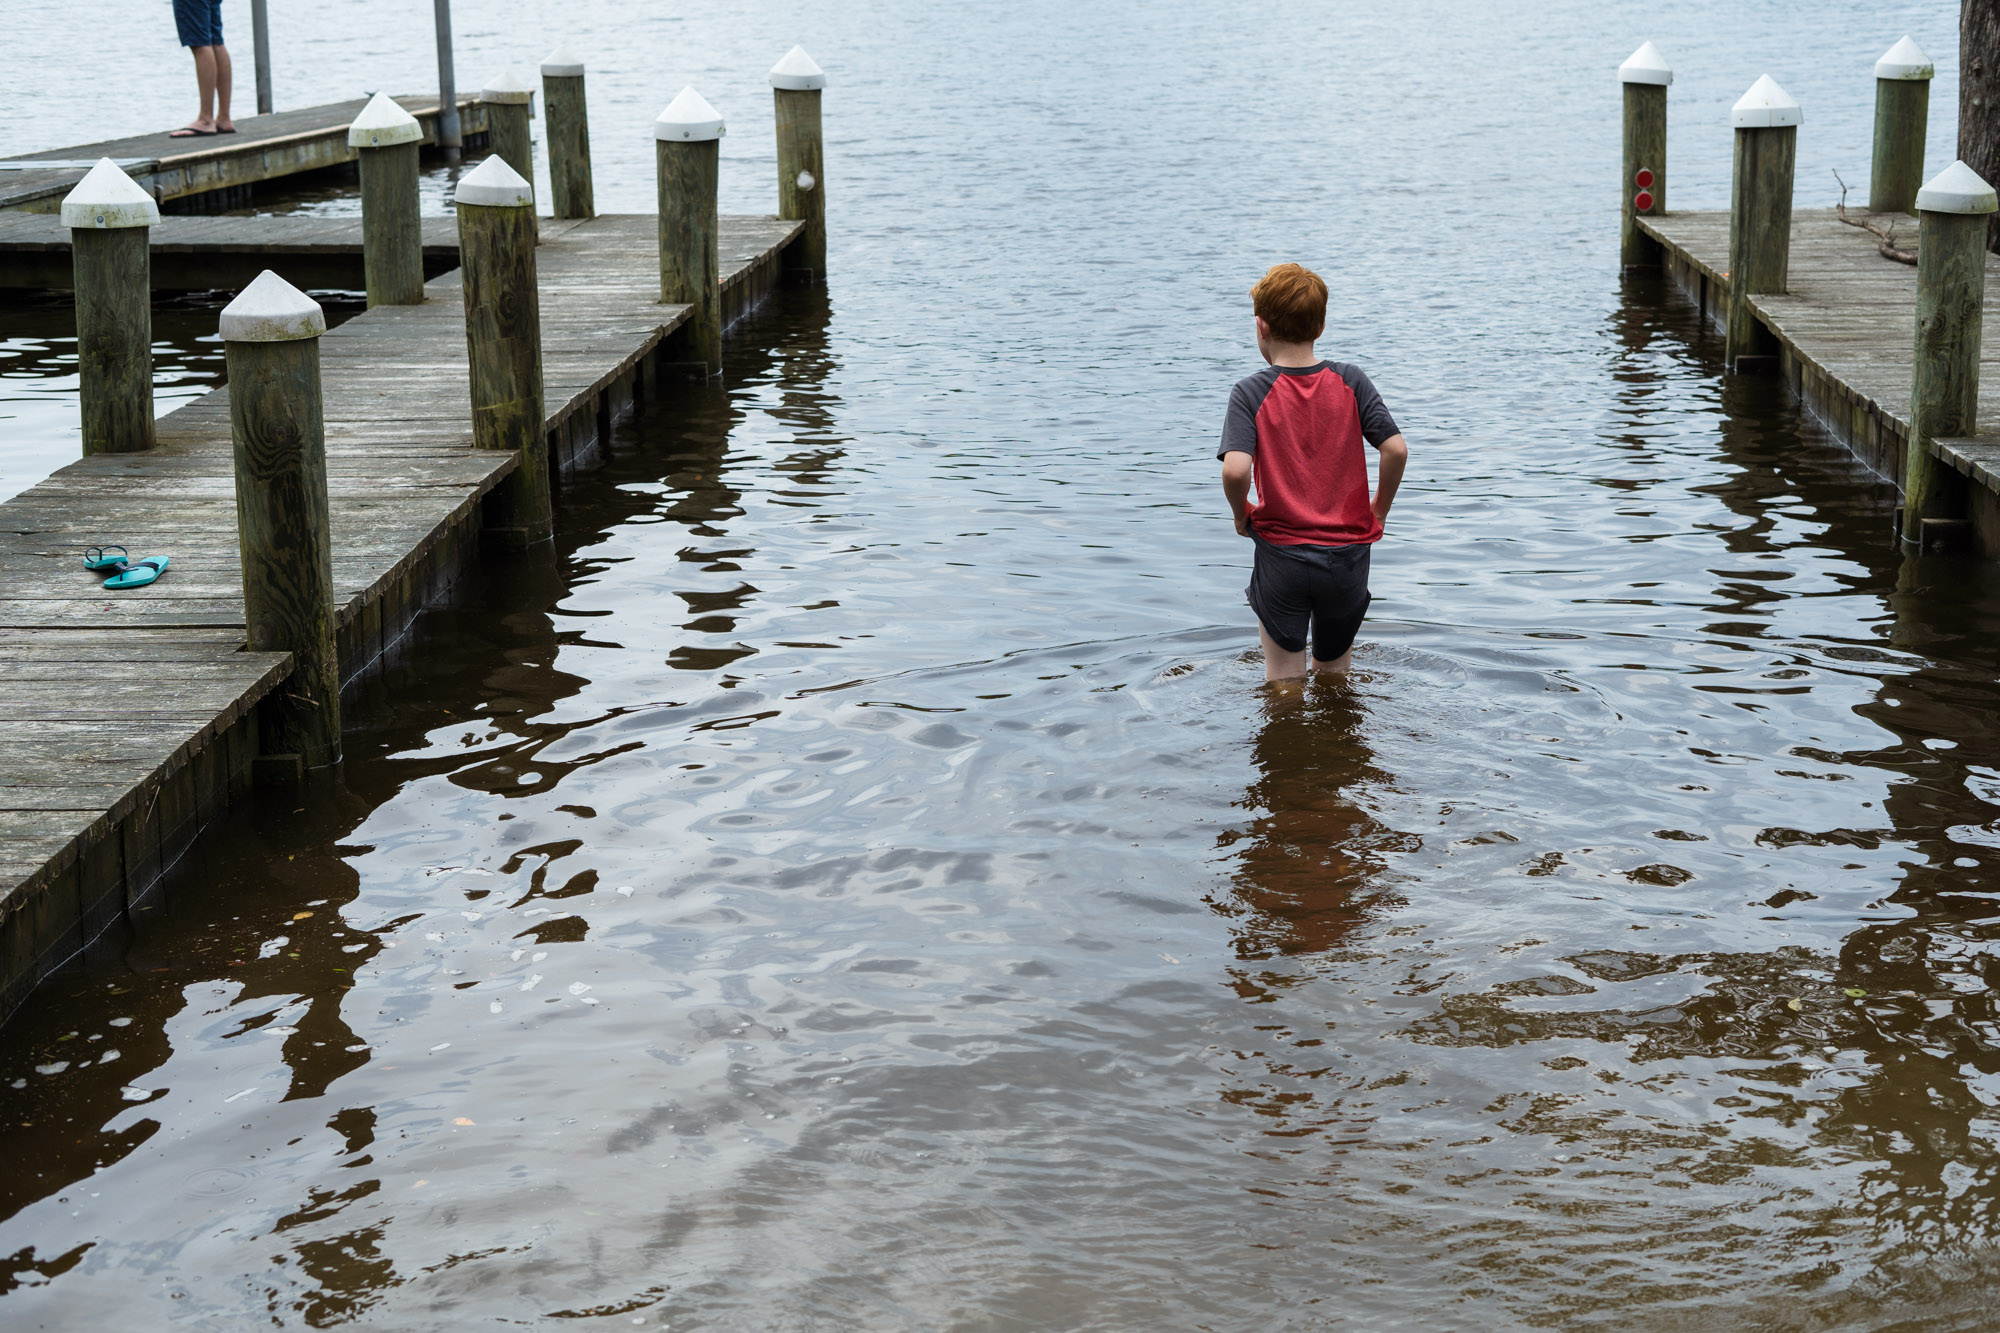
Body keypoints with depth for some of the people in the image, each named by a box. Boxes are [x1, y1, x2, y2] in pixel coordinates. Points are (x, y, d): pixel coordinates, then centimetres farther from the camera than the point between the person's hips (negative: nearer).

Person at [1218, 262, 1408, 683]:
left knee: (1283, 683, 9)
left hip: (1281, 555, -2)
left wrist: (1241, 515, -2)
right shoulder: (1350, 382, -2)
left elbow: (1235, 469, -22)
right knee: (1333, 673, 21)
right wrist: (1380, 509, 7)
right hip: (1348, 552, 2)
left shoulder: (1250, 393, -9)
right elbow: (1395, 449, -9)